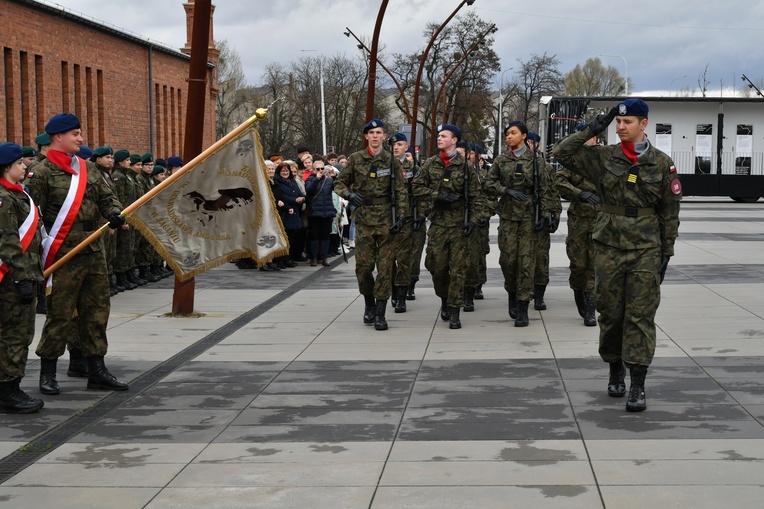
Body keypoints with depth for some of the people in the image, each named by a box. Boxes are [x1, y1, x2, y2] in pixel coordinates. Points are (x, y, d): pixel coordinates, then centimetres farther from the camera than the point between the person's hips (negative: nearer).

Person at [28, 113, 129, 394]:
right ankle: (47, 373, 10)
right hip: (64, 254, -7)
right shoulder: (44, 172, -7)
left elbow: (106, 196, 14)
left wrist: (114, 213, -9)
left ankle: (96, 370, 20)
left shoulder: (88, 168, 13)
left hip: (93, 249, 7)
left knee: (97, 310, 11)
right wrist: (39, 252, -11)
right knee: (60, 313, -2)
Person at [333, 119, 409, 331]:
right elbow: (339, 183, 11)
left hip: (386, 219, -1)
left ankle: (380, 313, 0)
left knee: (385, 266, -3)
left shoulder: (391, 161, 3)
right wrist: (349, 194, -10)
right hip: (363, 219, 1)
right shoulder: (355, 159, 4)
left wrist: (401, 216, -6)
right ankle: (369, 304, 24)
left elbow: (401, 192, 3)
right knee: (363, 265, 1)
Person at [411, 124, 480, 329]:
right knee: (437, 266, 4)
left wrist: (472, 220, -7)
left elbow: (474, 196, 2)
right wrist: (438, 195, -10)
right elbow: (417, 187, 4)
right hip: (438, 223, 2)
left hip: (459, 223, -2)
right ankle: (444, 299, 29)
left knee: (458, 268, -4)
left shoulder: (465, 165, 1)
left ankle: (454, 312, -1)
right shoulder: (430, 164, 7)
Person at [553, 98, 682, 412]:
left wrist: (667, 251, 2)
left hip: (646, 249, -2)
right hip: (609, 247, 2)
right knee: (610, 314, 8)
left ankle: (637, 387, -5)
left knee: (640, 316, -5)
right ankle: (615, 372, 27)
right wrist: (592, 130, -8)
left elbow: (670, 212, 5)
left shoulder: (661, 163, 0)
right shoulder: (604, 158, 3)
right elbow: (562, 153, -2)